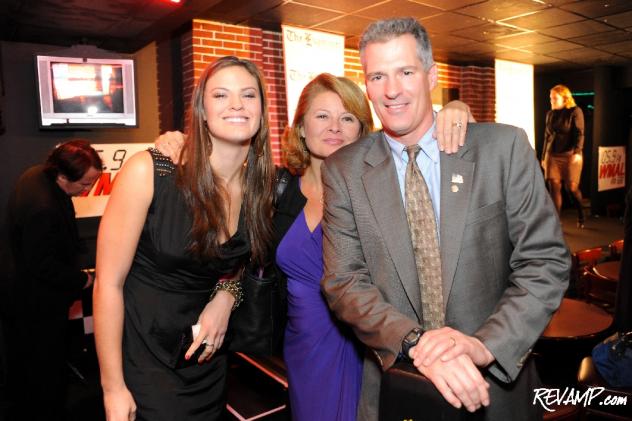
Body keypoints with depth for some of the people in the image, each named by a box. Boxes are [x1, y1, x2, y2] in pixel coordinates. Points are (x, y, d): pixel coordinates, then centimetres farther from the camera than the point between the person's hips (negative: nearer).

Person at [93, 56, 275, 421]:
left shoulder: (260, 185, -7)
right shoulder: (148, 172, -20)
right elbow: (109, 283, -16)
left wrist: (227, 295, -9)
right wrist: (113, 389, -12)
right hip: (142, 357, -4)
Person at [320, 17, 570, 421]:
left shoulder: (504, 147, -8)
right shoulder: (343, 170, -6)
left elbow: (547, 261, -8)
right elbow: (343, 281, -9)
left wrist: (485, 344, -21)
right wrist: (416, 341, -24)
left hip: (499, 382, 0)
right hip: (394, 385, 0)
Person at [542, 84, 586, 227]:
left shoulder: (575, 111, -3)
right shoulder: (550, 113, 11)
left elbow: (579, 133, -10)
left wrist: (577, 152, -23)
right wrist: (543, 157, 15)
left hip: (570, 155, -4)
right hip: (552, 156, 4)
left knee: (572, 188, -1)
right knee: (554, 189, -1)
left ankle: (581, 214, 26)